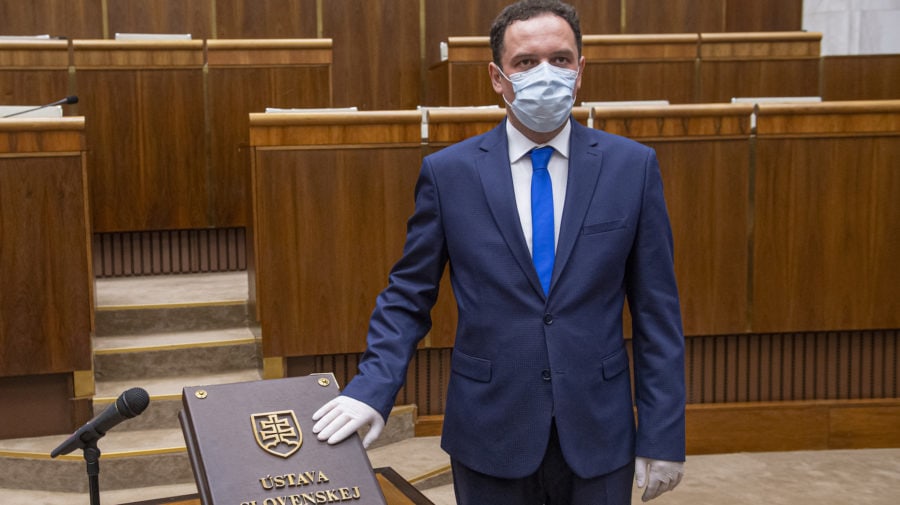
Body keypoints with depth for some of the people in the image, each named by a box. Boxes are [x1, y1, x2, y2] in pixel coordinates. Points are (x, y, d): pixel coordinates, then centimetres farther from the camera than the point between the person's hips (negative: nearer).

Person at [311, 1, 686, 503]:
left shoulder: (633, 166, -1)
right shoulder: (448, 172, -2)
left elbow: (656, 310, 0)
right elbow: (408, 297, 4)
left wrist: (663, 437, -2)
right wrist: (374, 388, -10)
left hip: (598, 439, 1)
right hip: (491, 441, 0)